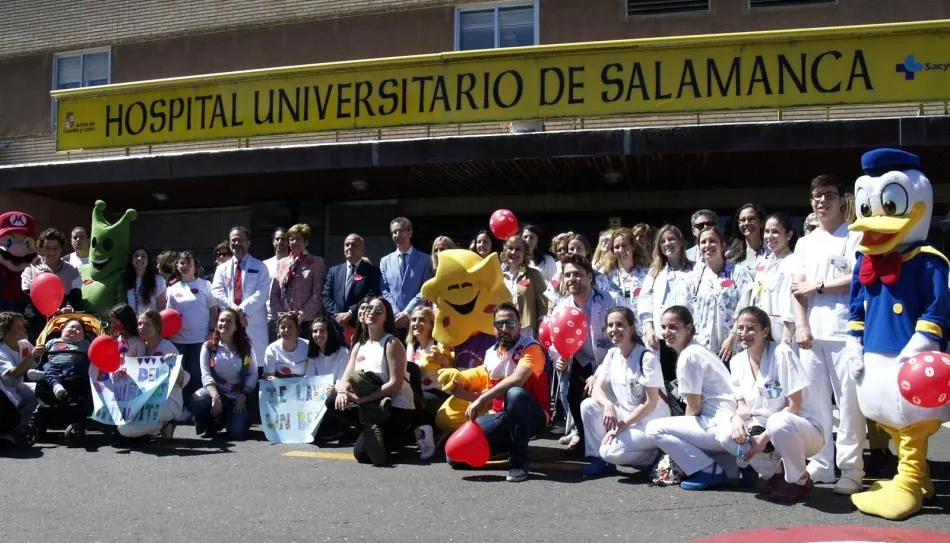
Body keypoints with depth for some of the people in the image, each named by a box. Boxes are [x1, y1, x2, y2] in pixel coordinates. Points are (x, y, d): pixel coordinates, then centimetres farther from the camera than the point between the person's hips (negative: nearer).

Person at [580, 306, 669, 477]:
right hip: (625, 415, 7)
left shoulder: (647, 358, -19)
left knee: (610, 451, -26)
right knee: (588, 405, -13)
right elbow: (597, 388, -2)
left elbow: (651, 403, -19)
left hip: (650, 421, -7)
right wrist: (608, 405, -25)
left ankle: (655, 456, -2)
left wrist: (622, 426, -19)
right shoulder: (611, 354, 2)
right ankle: (599, 458, -1)